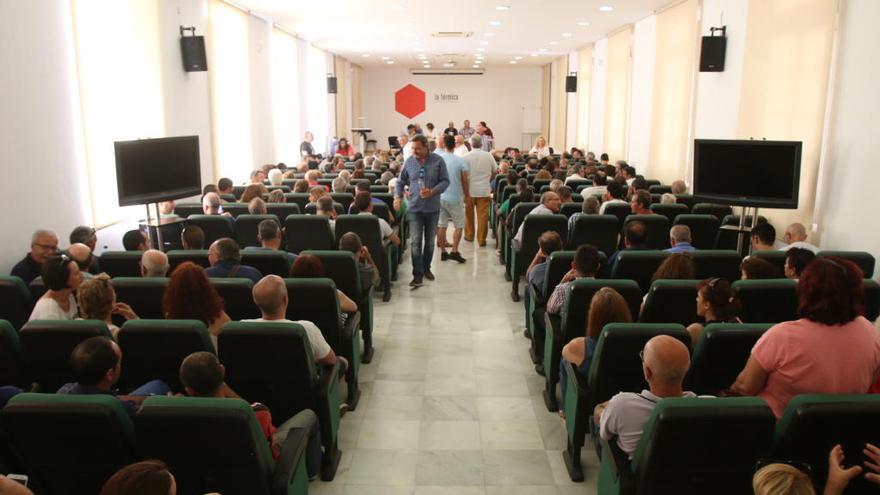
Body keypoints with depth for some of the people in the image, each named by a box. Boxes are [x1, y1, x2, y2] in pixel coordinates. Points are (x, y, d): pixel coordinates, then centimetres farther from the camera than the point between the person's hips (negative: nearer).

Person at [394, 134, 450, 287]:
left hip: (432, 208, 0)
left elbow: (445, 181, -4)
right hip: (414, 207, 0)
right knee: (416, 241, -8)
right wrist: (398, 196, -5)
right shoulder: (409, 162, 1)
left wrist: (432, 191, -18)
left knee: (430, 241, 13)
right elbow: (401, 181, 11)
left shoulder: (438, 161, -5)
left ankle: (426, 268, 31)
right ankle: (417, 275, -6)